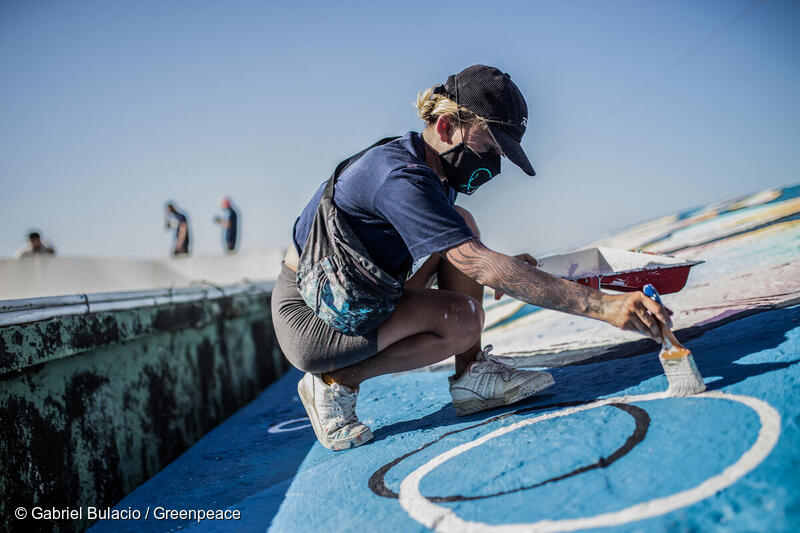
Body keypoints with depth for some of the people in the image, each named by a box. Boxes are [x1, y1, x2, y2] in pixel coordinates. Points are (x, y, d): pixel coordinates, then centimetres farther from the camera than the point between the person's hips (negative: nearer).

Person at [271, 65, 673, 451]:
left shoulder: (411, 158, 4)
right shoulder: (401, 176, -26)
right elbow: (481, 266, -36)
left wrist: (507, 270, 0)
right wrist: (602, 306, -41)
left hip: (354, 300, 10)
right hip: (308, 320, -10)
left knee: (462, 224, 3)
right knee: (462, 318, -27)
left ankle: (471, 374, -1)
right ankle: (338, 381, -8)